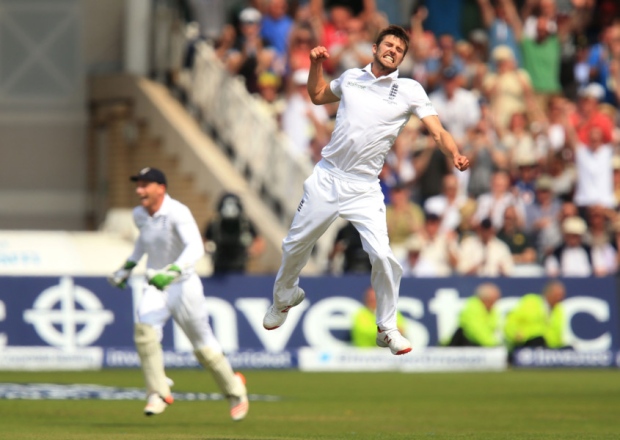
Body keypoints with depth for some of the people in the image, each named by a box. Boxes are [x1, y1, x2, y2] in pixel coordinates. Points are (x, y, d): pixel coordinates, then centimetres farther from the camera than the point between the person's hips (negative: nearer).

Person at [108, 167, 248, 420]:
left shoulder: (177, 213, -21)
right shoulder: (140, 215, 2)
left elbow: (195, 248, -35)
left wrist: (172, 271, -49)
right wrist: (128, 266, 27)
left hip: (183, 284, -5)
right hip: (155, 288, 5)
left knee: (203, 347, 5)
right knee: (144, 328, -23)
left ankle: (234, 388, 31)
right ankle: (158, 394, -19)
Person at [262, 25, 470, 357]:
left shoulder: (410, 90, -3)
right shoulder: (351, 78, 7)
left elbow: (438, 132, -11)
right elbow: (318, 95, 26)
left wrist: (455, 156, -30)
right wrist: (317, 65, 9)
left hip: (364, 189, -3)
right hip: (326, 178, 3)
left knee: (382, 255, -17)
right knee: (295, 245, 14)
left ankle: (387, 329, 2)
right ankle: (284, 297, 45)